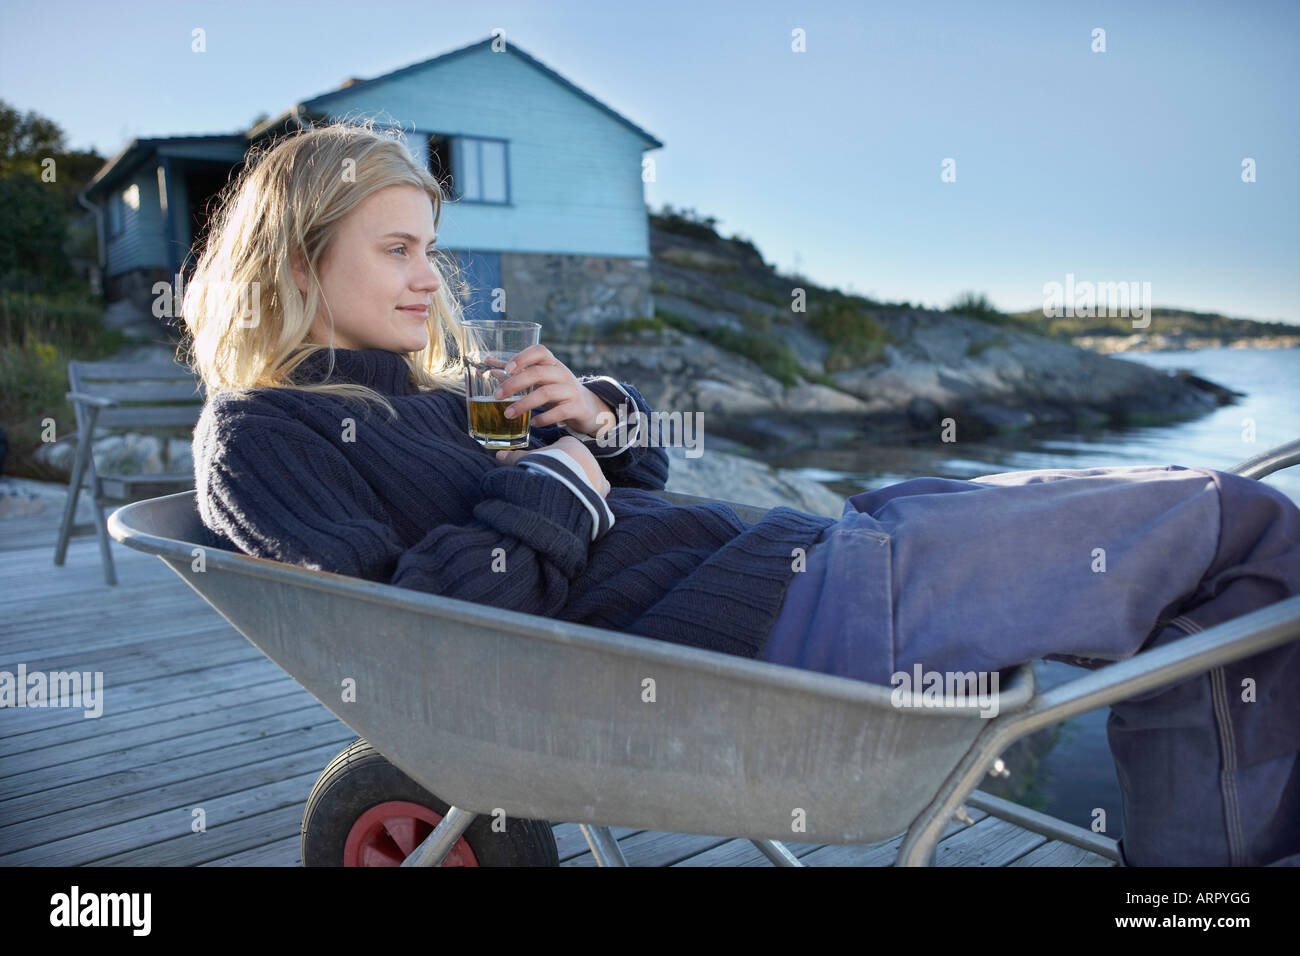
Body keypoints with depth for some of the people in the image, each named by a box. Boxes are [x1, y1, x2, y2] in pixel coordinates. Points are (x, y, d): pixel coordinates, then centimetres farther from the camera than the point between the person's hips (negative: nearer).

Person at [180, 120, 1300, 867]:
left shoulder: (427, 397, 23)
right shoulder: (254, 437, 0)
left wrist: (599, 416, 6)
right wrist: (551, 491, -9)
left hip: (764, 561, 10)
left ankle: (1194, 854, 21)